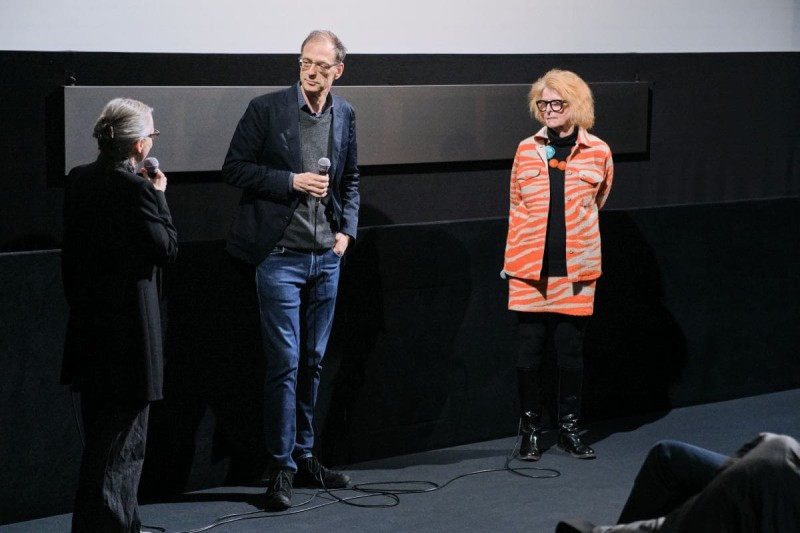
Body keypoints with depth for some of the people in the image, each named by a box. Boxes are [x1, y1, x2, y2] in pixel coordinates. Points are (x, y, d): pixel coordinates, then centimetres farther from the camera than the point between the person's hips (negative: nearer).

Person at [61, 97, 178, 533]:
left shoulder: (78, 180, 5)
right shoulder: (135, 189, -19)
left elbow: (71, 249, 12)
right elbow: (166, 248, -11)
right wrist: (160, 197, -1)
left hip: (88, 323, 9)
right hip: (129, 329, -8)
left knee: (101, 429, 18)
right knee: (121, 440, 0)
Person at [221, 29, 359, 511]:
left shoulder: (345, 116, 7)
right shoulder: (267, 109, -8)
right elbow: (235, 168, -6)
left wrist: (347, 229, 5)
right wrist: (292, 181, -16)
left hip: (326, 257, 5)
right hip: (280, 256, -5)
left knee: (312, 362, 13)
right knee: (284, 363, -5)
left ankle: (305, 456, 24)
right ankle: (281, 468, 3)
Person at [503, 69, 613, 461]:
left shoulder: (598, 153, 0)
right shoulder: (526, 151, 3)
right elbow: (516, 207, 11)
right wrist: (512, 259, 11)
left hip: (574, 270, -1)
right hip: (529, 270, 1)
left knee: (570, 351, 5)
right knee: (529, 351, 3)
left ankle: (569, 428, 18)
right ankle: (530, 430, 15)